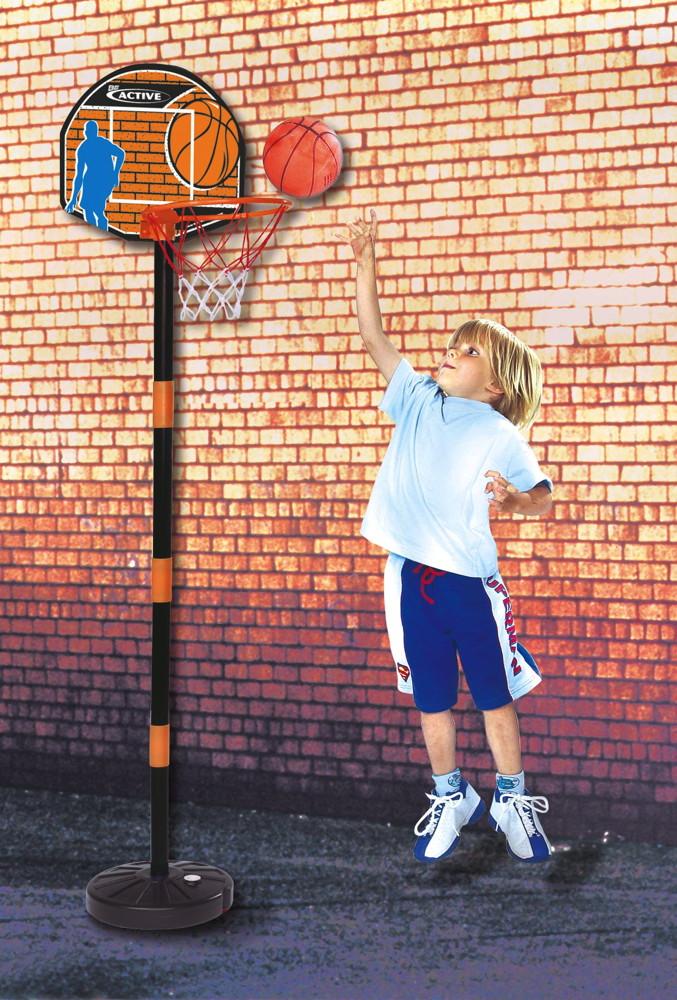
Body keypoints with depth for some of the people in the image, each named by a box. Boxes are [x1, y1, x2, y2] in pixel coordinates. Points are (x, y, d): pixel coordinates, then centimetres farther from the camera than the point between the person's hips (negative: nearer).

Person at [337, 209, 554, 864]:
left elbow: (545, 497, -9)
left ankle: (512, 800, 25)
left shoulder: (500, 435, -5)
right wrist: (365, 262, 1)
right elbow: (373, 337, 6)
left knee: (495, 694, 9)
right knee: (431, 697, 13)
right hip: (410, 576, 3)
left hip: (469, 577, -3)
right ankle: (450, 799, 29)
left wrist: (514, 501, -31)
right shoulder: (416, 399, 6)